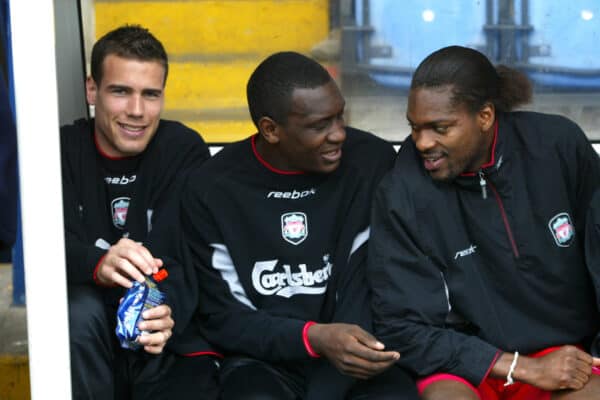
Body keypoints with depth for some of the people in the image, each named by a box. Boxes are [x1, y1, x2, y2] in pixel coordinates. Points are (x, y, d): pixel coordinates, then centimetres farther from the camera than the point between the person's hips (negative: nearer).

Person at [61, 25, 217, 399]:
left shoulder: (185, 150, -6)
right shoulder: (62, 150, -4)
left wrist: (166, 309, -43)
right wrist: (99, 265, -46)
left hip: (166, 352, -1)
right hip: (88, 328, 1)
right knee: (80, 306, -31)